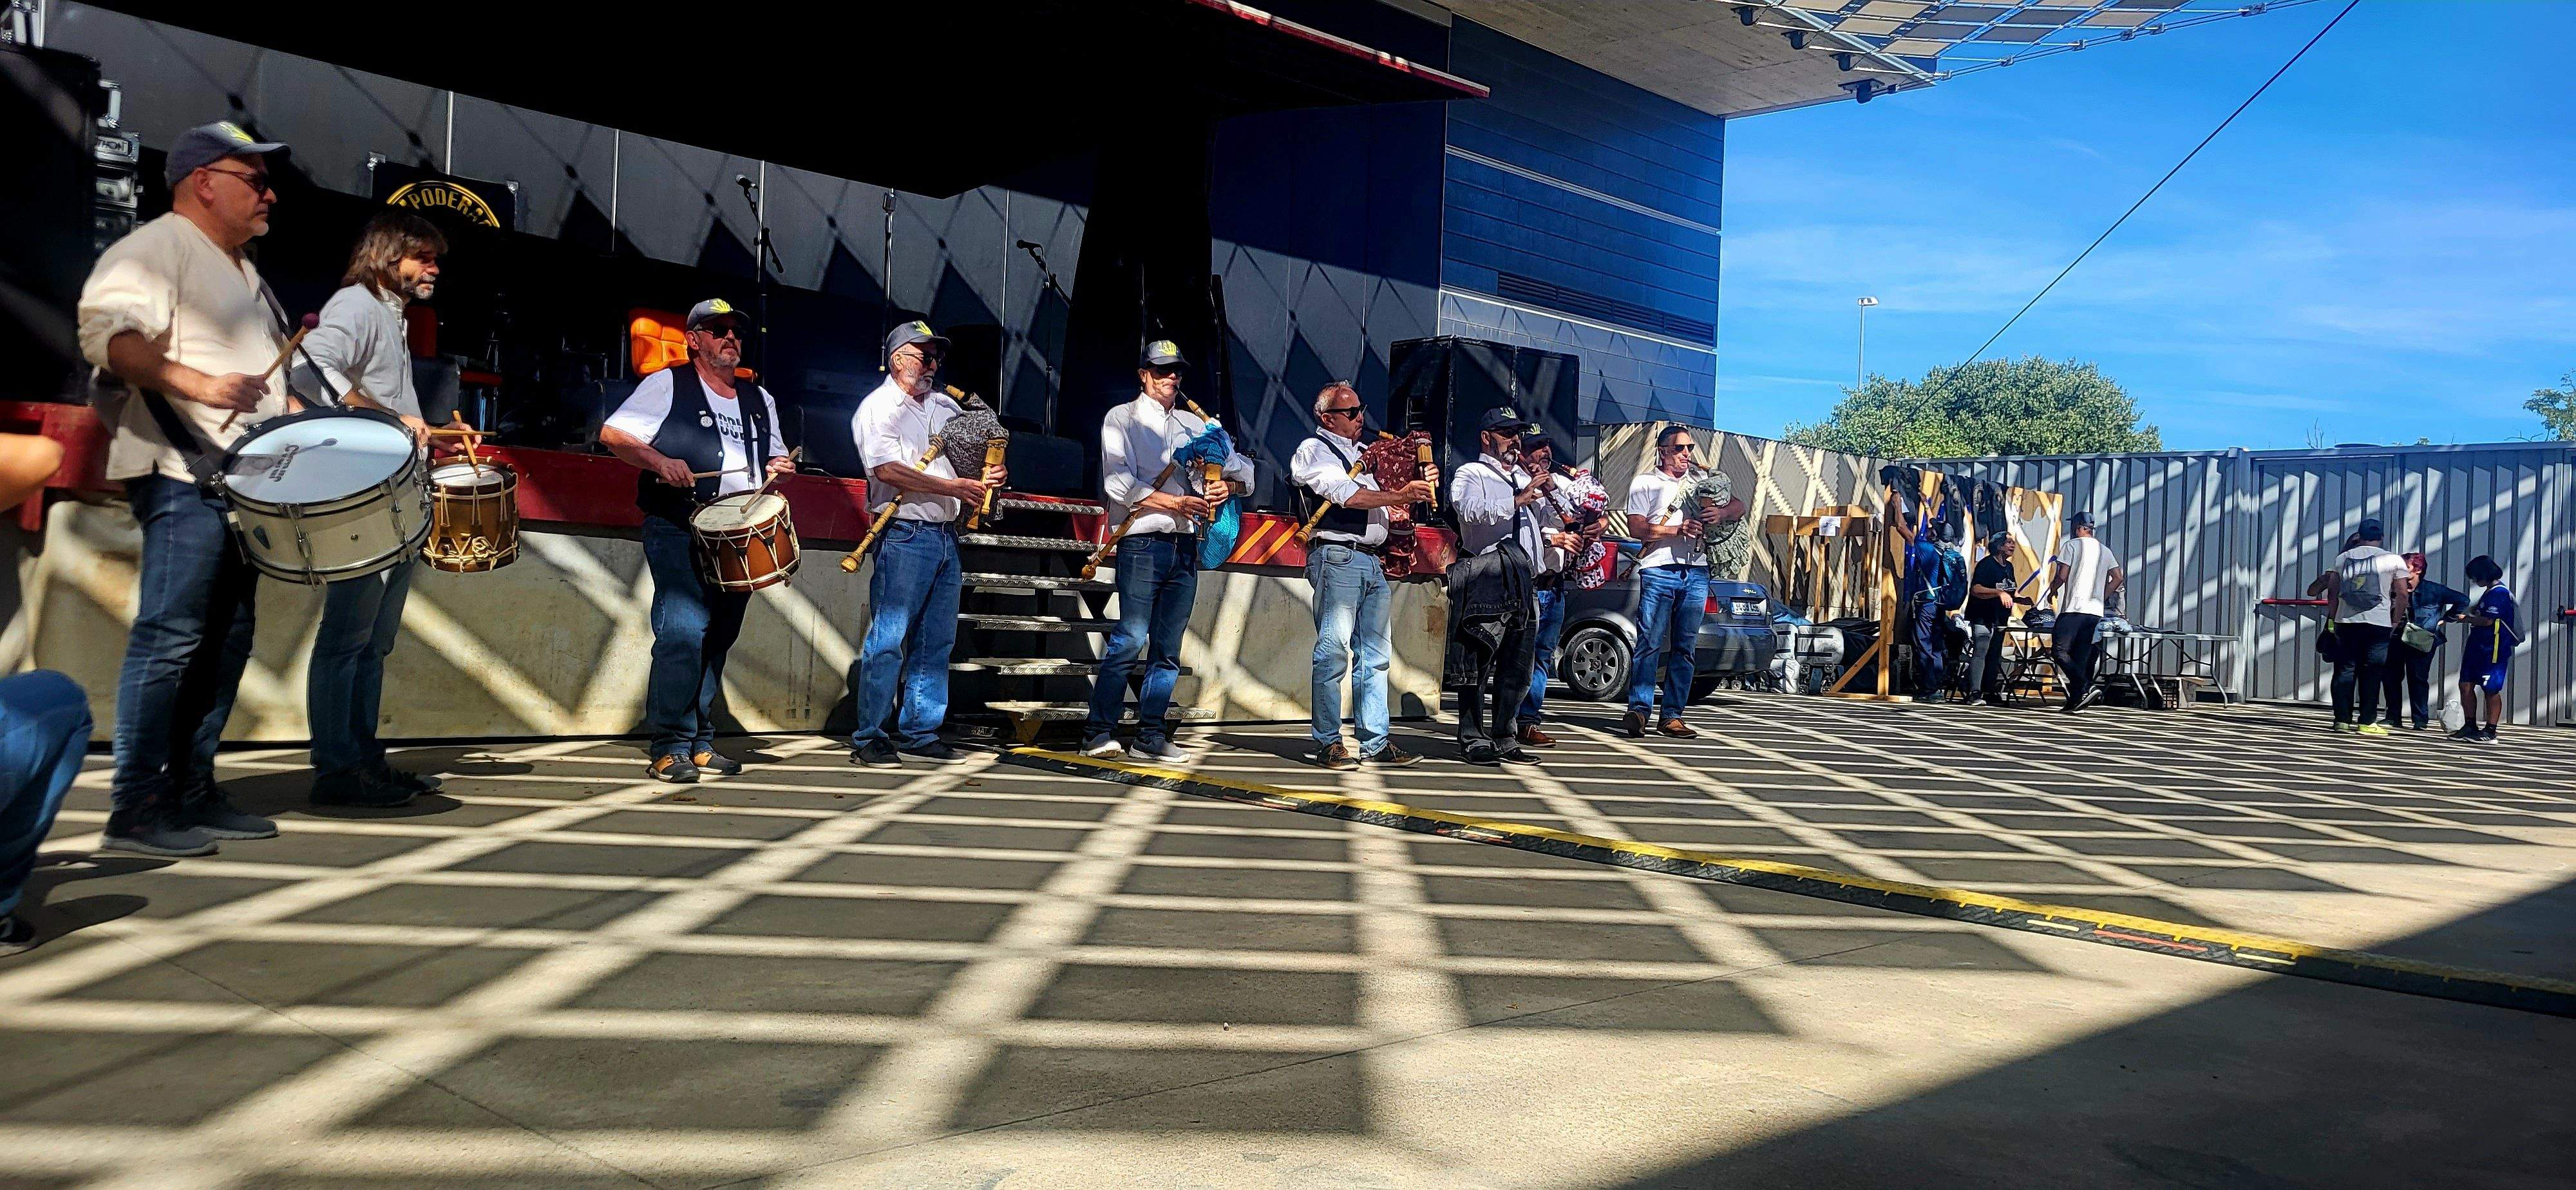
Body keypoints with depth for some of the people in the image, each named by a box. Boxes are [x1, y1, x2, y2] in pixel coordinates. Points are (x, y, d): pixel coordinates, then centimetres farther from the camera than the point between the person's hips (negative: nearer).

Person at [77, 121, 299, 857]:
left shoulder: (243, 274, 25)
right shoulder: (157, 248, -4)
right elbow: (108, 333, -19)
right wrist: (199, 385, -31)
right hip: (184, 478, -9)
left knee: (227, 642, 8)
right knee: (171, 637, -11)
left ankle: (193, 791, 14)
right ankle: (135, 809, -8)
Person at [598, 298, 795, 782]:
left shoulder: (759, 400, 19)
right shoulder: (667, 385, 2)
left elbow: (775, 455, 28)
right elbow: (612, 434, -4)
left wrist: (779, 466, 4)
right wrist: (658, 460, -20)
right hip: (679, 533, -6)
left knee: (718, 639, 9)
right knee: (684, 631, -17)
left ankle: (700, 743, 17)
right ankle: (670, 748, -12)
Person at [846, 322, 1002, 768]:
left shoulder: (946, 406, 19)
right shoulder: (879, 408, -3)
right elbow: (889, 469, -16)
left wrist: (987, 476, 2)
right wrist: (955, 487, -16)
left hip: (946, 536, 7)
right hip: (905, 535, -7)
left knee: (936, 641, 9)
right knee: (888, 639, -7)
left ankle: (919, 731, 16)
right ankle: (868, 738, -2)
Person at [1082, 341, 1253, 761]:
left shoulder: (1197, 424, 20)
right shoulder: (1122, 419, 6)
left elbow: (1242, 467, 21)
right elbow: (1119, 482, -8)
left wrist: (1228, 485, -2)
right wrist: (1176, 503, -13)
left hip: (1186, 549, 5)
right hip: (1143, 545, -5)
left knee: (1168, 649, 5)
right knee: (1130, 640, -12)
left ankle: (1151, 736, 9)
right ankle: (1098, 733, -8)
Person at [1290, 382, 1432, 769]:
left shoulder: (1359, 453, 25)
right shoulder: (1314, 449, 0)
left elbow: (1380, 505, 27)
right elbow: (1347, 496, -14)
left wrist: (1418, 487, 11)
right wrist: (1401, 496, -11)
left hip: (1372, 562, 9)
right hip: (1338, 557, -8)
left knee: (1376, 653, 6)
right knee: (1333, 651, -9)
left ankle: (1375, 742, 8)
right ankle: (1328, 743, -6)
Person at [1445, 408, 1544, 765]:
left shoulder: (1523, 480, 30)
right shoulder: (1471, 474, 7)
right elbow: (1470, 511, -14)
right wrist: (1517, 501, -20)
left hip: (1520, 581, 8)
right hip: (1486, 574, -7)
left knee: (1516, 668, 6)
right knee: (1479, 662, -9)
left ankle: (1503, 739, 12)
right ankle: (1473, 740, -6)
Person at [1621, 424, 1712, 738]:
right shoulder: (1645, 483, 7)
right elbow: (1636, 527, -4)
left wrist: (1720, 512, -2)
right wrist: (1679, 529, -14)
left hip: (1696, 572, 4)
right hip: (1658, 571, -4)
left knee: (1686, 647, 2)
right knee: (1650, 642, -12)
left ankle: (1671, 715, 5)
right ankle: (1639, 709, -11)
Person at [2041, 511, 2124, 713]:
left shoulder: (2071, 545, -2)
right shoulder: (2105, 550, 16)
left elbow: (2061, 577, -7)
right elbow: (2118, 578, 14)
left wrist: (2052, 592, 12)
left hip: (2074, 608, -7)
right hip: (2095, 611, 7)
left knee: (2060, 651, -7)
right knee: (2081, 657, 8)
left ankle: (2087, 688, -22)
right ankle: (2075, 701, 5)